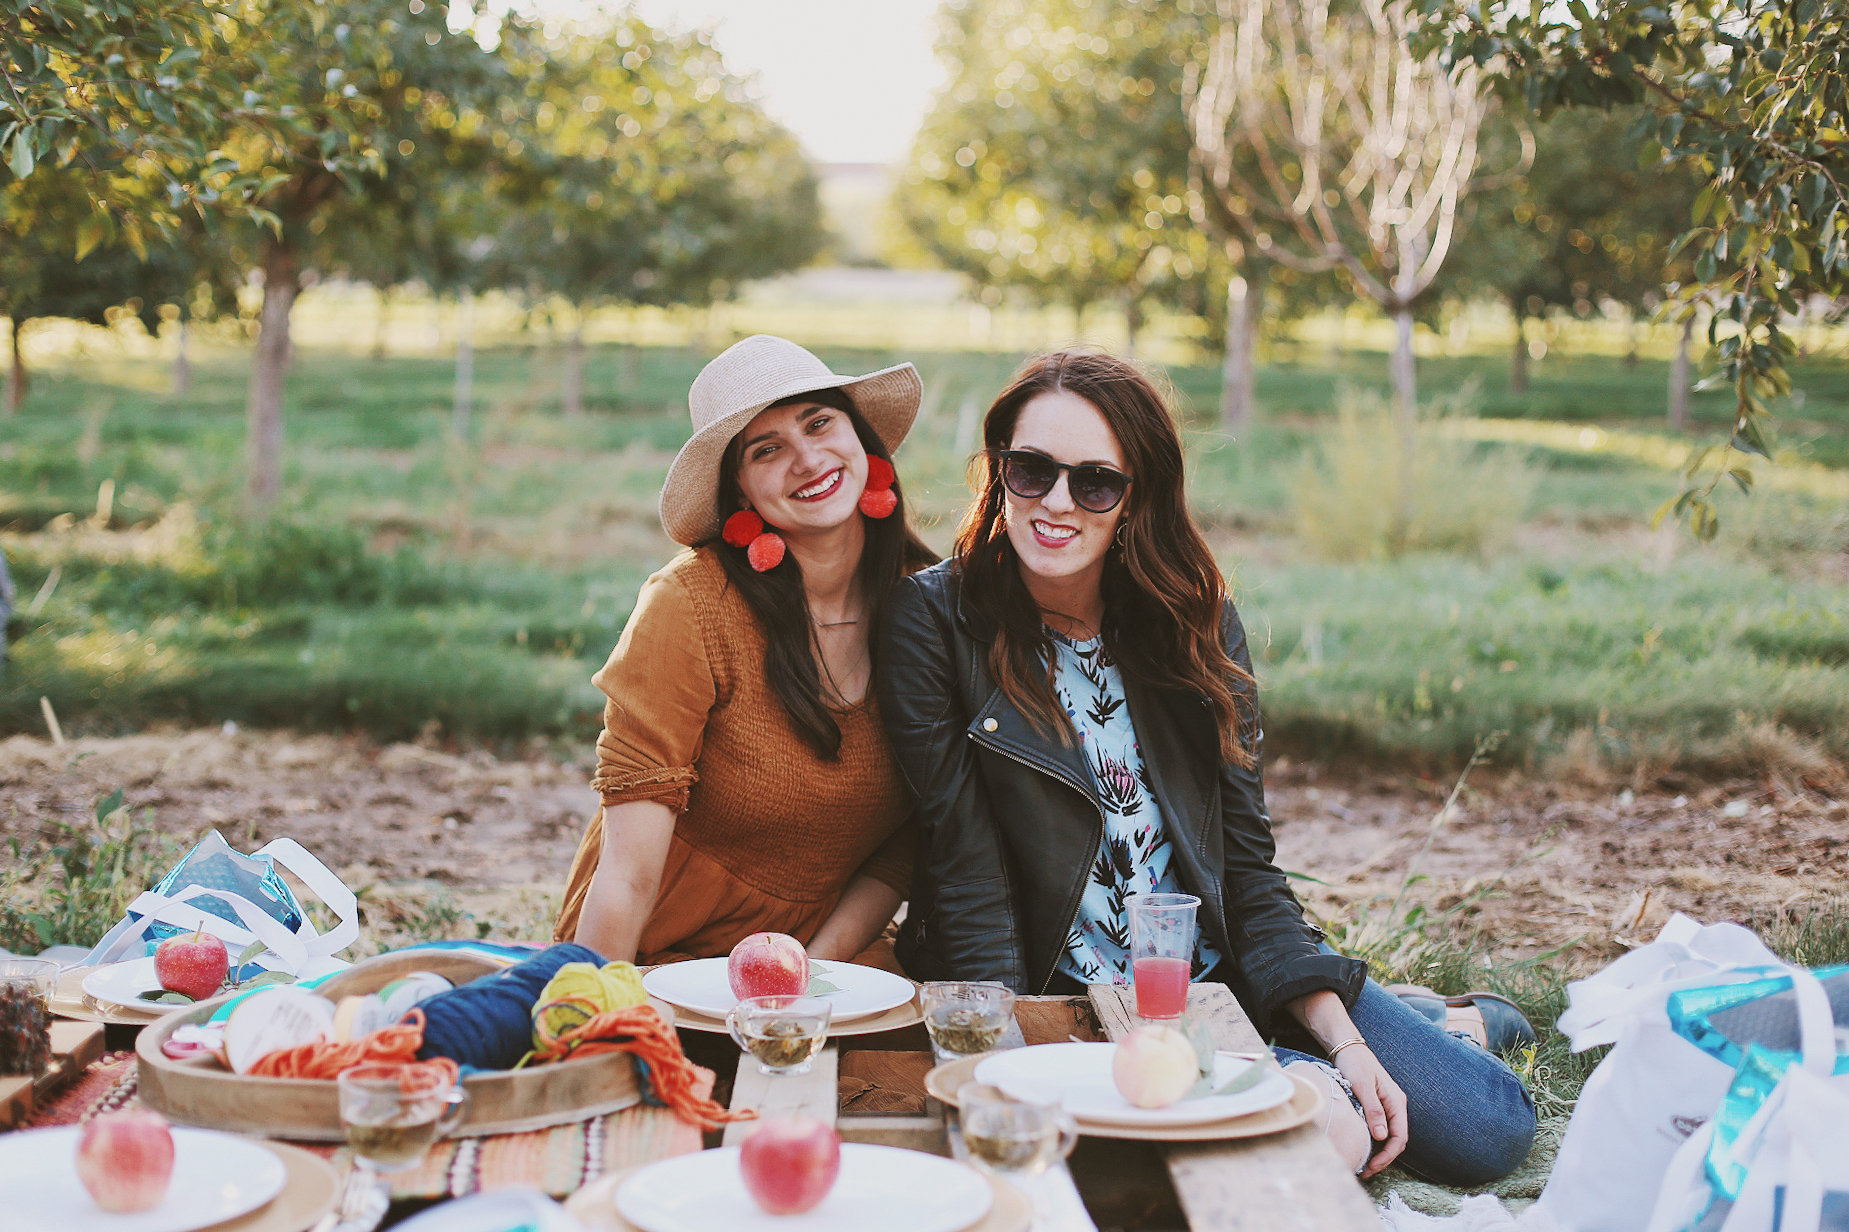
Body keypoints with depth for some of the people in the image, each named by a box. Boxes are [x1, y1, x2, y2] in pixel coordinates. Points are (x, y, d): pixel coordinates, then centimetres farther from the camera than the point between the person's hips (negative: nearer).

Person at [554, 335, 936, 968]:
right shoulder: (689, 603, -16)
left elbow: (911, 834, 3)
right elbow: (628, 874, -16)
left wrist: (814, 968, -10)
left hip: (834, 950, 2)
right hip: (664, 958, -2)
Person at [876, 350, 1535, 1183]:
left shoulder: (1196, 622, 3)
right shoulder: (932, 622, -9)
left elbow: (1243, 858, 4)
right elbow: (965, 878, -12)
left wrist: (1343, 1038, -5)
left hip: (1222, 972, 5)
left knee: (1485, 1129, -2)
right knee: (1324, 1133, -28)